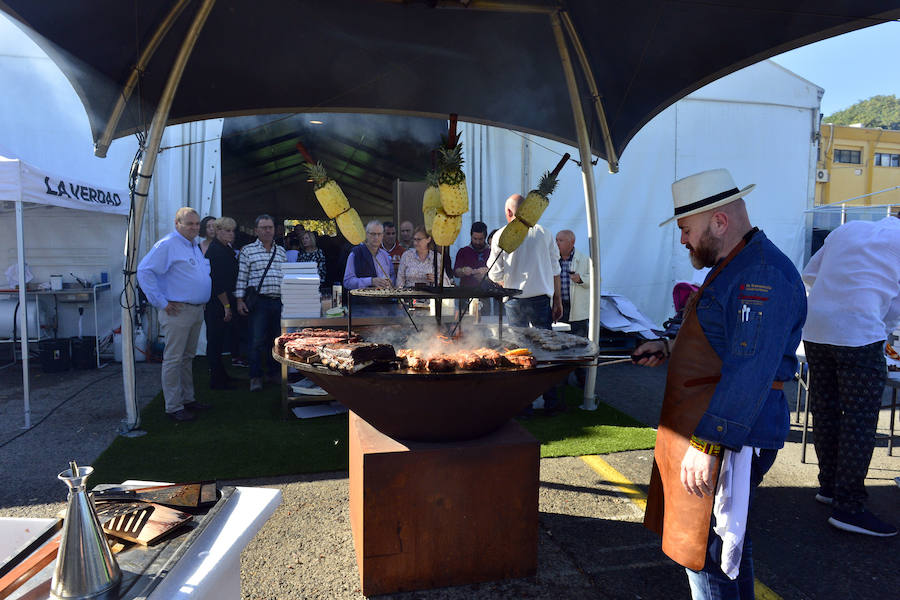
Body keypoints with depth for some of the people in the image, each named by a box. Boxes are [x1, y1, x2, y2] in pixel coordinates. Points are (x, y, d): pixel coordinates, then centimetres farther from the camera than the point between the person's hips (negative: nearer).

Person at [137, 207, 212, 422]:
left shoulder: (195, 246, 16)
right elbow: (144, 271, -18)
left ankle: (188, 398, 26)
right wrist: (162, 302, -18)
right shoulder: (167, 245, -11)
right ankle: (173, 407, 4)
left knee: (188, 357, 16)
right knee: (174, 359, -2)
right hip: (178, 312, -9)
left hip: (197, 311, 9)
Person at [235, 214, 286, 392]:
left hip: (279, 302, 4)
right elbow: (242, 277, 0)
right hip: (259, 302, -4)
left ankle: (274, 372, 22)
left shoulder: (281, 251, 14)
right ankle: (255, 377, 5)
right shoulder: (247, 250, 2)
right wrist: (240, 299, -6)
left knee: (276, 339, 10)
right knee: (257, 340, -3)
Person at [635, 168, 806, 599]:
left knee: (706, 551, 0)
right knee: (725, 539, 23)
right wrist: (669, 348, 13)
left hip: (723, 437, -11)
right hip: (707, 429, 11)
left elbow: (749, 373, -27)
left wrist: (706, 444, -27)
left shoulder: (763, 275, -20)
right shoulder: (732, 267, 16)